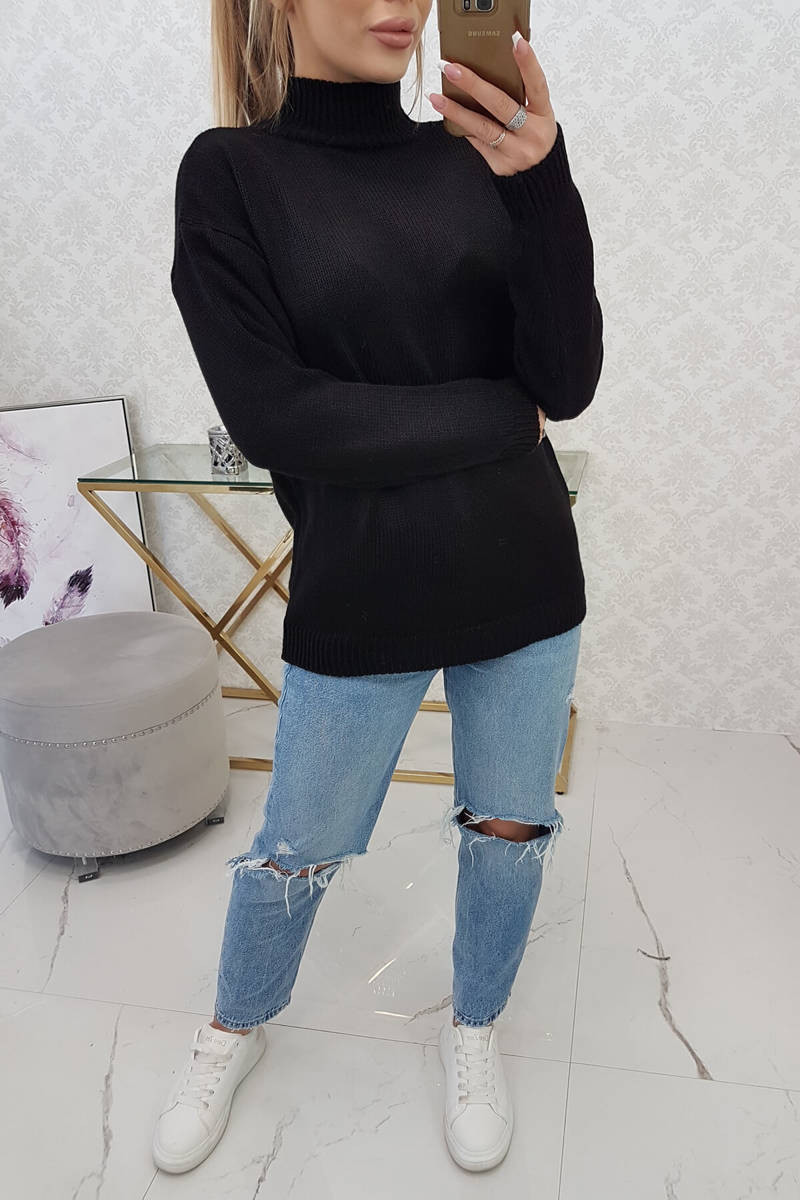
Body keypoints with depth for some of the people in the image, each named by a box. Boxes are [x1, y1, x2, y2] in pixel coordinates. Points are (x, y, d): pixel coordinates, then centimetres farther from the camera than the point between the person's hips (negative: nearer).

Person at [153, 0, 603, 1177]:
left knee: (511, 830, 17)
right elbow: (273, 417, -17)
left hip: (525, 582, 4)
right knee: (299, 847, 15)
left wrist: (542, 183, -21)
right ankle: (237, 1030, 47)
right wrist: (500, 418, -11)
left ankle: (474, 1028, 47)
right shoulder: (232, 174, -5)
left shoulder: (476, 157, 3)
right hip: (359, 601, -3)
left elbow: (569, 379, -6)